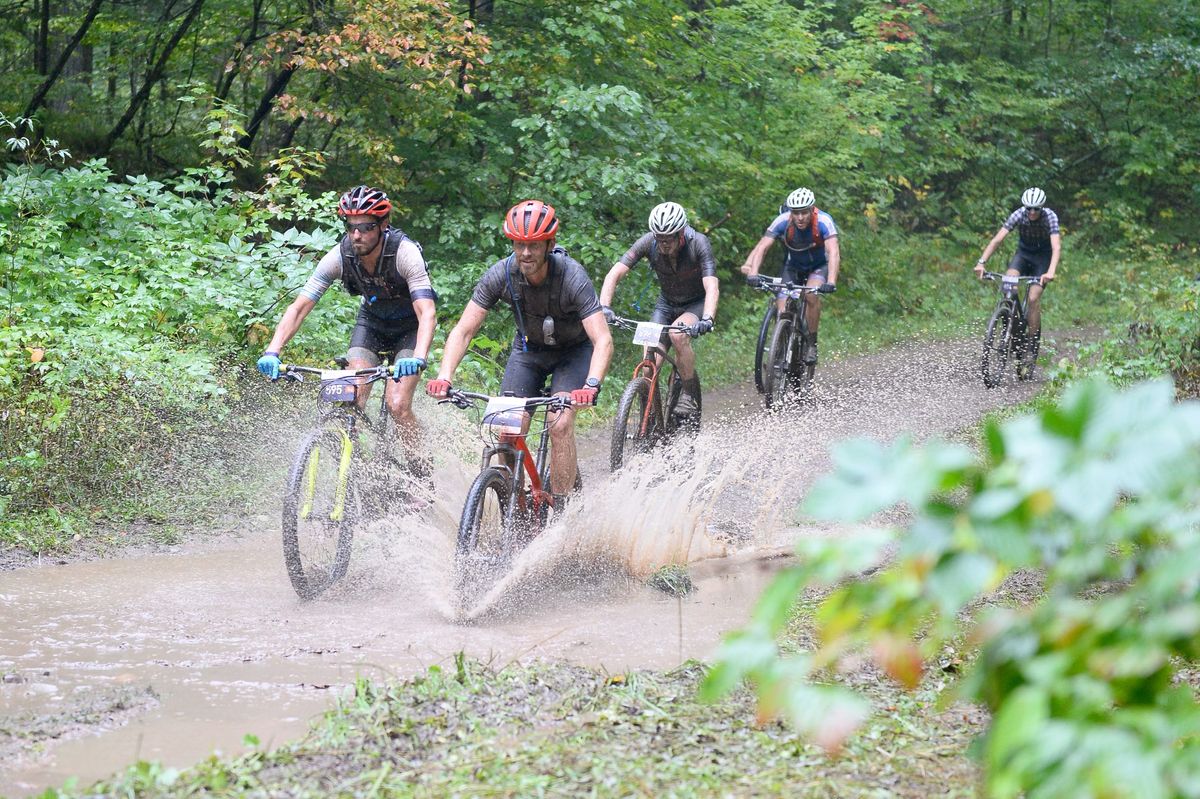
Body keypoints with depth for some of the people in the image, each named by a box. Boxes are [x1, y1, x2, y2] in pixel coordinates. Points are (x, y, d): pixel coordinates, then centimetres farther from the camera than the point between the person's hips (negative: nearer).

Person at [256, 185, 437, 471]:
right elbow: (298, 308, -23)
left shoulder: (404, 253, -33)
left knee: (398, 406, -19)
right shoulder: (340, 256, -23)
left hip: (409, 327, -3)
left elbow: (427, 312, -42)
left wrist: (417, 358, -60)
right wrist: (272, 352, -37)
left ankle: (421, 471, 0)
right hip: (371, 321, 4)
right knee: (353, 403, -15)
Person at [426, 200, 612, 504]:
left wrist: (591, 386, -56)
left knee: (560, 425, -23)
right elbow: (463, 331, -23)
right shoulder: (501, 275, -24)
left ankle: (559, 510, -13)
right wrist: (444, 377, -38)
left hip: (573, 350, -3)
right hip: (529, 348, 3)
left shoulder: (572, 277, -33)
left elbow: (603, 341, -39)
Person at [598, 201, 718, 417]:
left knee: (678, 334, -34)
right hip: (667, 303, 3)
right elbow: (614, 274, -27)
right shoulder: (649, 243, -23)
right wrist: (604, 307, -44)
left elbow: (712, 286, -39)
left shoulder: (698, 243, -29)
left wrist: (707, 319, -56)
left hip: (698, 303, -3)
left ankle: (690, 395, -16)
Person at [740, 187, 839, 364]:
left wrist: (831, 282, -57)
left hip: (819, 265, -2)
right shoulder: (783, 221, -27)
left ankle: (811, 343, -13)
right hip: (793, 266, 2)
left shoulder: (823, 221, -31)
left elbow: (834, 252, -42)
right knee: (783, 311, -15)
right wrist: (753, 272, -51)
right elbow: (762, 247, -34)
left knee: (811, 294, -31)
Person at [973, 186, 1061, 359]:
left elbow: (1056, 247, -37)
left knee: (1034, 298, -19)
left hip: (1043, 256, -2)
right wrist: (981, 262, -42)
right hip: (1023, 253, 2)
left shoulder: (1050, 217, -26)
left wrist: (1051, 272, -54)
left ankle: (1033, 348, -11)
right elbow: (997, 239, -28)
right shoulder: (1018, 215, -22)